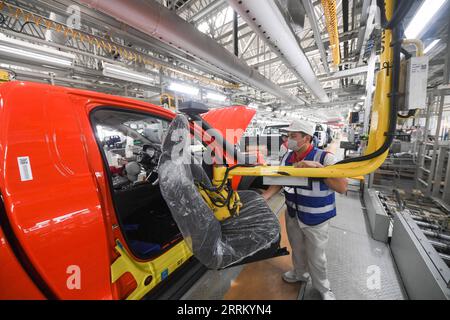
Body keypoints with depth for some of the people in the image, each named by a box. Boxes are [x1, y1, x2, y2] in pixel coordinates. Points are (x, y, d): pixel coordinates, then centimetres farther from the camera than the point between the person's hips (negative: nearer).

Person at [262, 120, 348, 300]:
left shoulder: (324, 157, -20)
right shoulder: (287, 158, -5)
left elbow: (342, 188, -25)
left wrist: (318, 167, -35)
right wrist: (262, 198, -11)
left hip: (316, 219, -4)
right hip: (292, 215, 5)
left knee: (316, 256, 16)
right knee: (297, 249, 26)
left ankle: (322, 288, 47)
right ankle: (300, 273, 56)